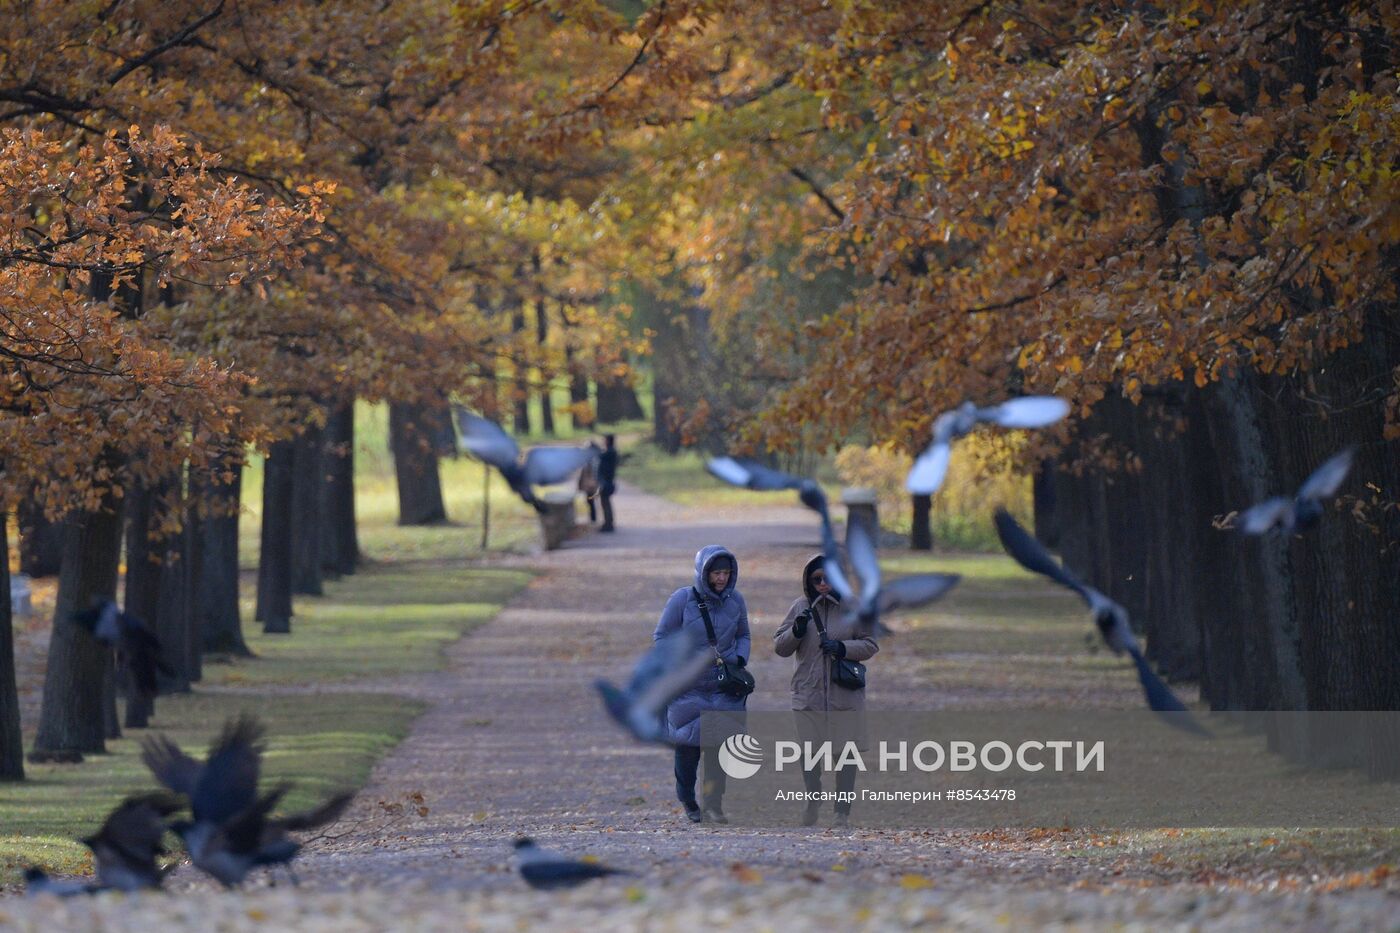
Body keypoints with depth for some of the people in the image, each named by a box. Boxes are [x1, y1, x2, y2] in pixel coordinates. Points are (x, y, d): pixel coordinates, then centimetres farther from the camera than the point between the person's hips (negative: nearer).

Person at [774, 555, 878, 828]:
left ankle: (843, 810, 12)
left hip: (846, 694, -1)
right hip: (808, 694, 1)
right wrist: (796, 631, -14)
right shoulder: (800, 607, 3)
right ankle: (813, 800, 33)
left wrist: (843, 648, -15)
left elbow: (870, 645, 2)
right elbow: (780, 647, 6)